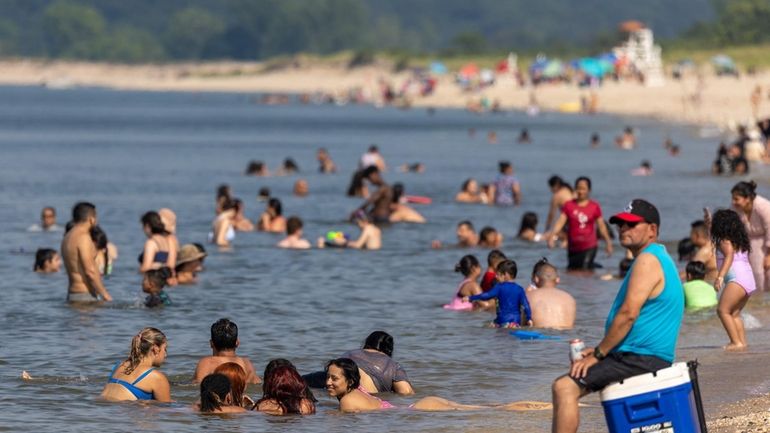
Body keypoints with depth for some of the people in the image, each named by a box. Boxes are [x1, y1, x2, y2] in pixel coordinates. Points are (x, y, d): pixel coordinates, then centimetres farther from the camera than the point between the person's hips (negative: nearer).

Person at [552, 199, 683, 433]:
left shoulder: (647, 260, -13)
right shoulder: (658, 257, 21)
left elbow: (629, 313, -21)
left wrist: (598, 354, -15)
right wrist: (599, 351, 17)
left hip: (640, 358, -11)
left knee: (564, 387, -20)